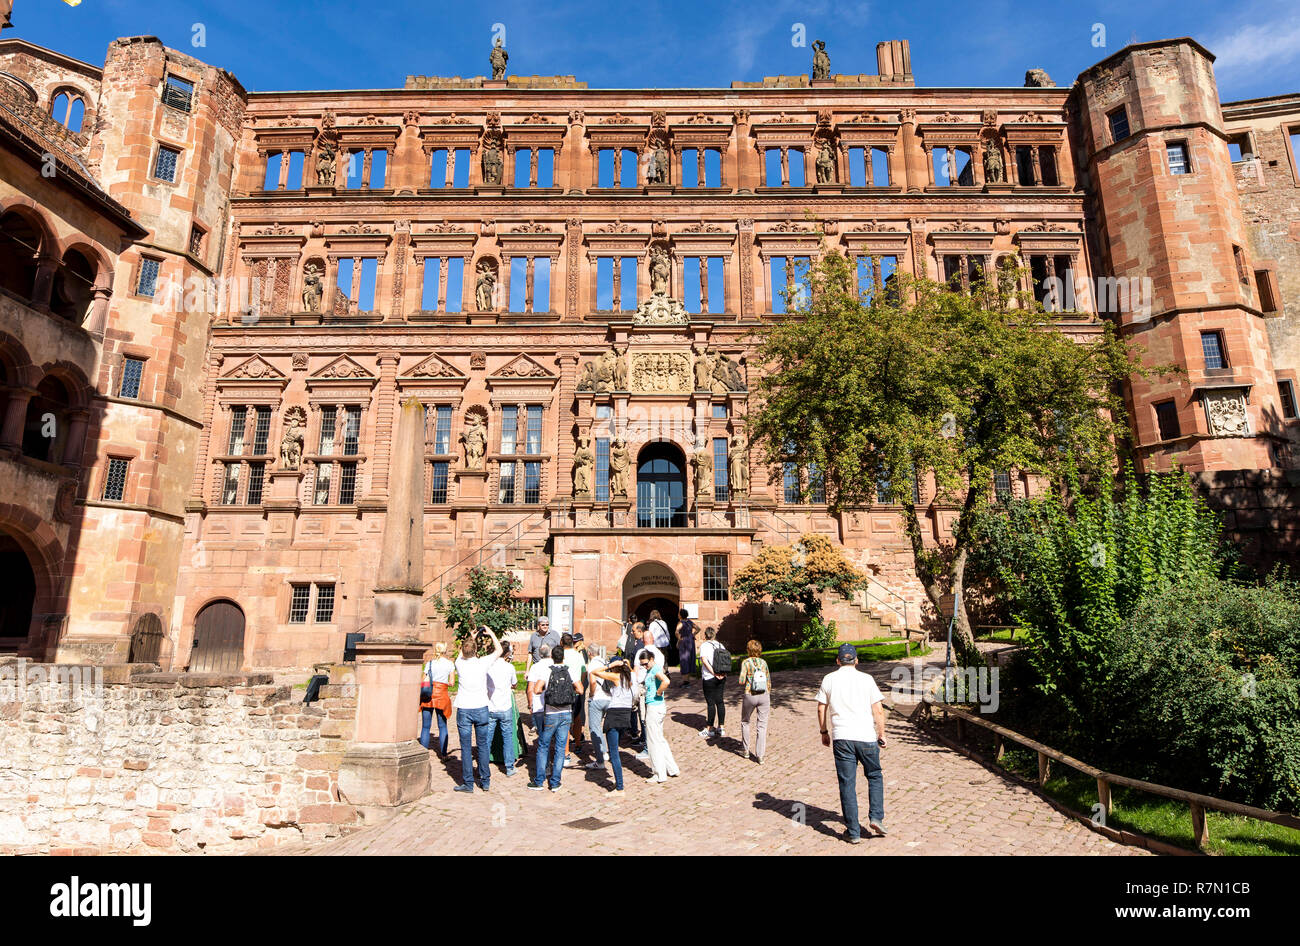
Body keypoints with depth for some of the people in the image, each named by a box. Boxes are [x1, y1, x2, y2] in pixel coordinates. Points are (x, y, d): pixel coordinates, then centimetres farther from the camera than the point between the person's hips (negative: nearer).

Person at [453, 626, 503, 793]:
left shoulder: (459, 663, -6)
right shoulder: (483, 663, -9)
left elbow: (462, 654, 19)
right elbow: (499, 650, 7)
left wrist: (472, 638, 26)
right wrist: (491, 633, 16)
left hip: (464, 711, -1)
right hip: (481, 710, 1)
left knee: (465, 747, 4)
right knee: (483, 745, 11)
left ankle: (468, 783, 7)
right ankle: (485, 781, 17)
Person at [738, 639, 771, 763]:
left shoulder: (746, 662, -7)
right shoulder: (764, 662, 5)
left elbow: (742, 681, -16)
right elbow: (769, 682, 9)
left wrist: (743, 687, 7)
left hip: (749, 696, -2)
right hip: (764, 695, 2)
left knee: (745, 722, 20)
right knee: (762, 726, 5)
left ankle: (746, 750, 24)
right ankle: (760, 756, 1)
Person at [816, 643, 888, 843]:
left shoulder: (829, 679, 5)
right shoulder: (866, 679, 1)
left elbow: (821, 708, 8)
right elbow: (878, 710, -1)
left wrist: (824, 732, 20)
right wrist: (881, 734, 9)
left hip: (841, 737, 0)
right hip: (866, 736, 0)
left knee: (847, 784, 5)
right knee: (875, 776, 20)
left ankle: (853, 832, 6)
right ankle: (876, 817, 8)